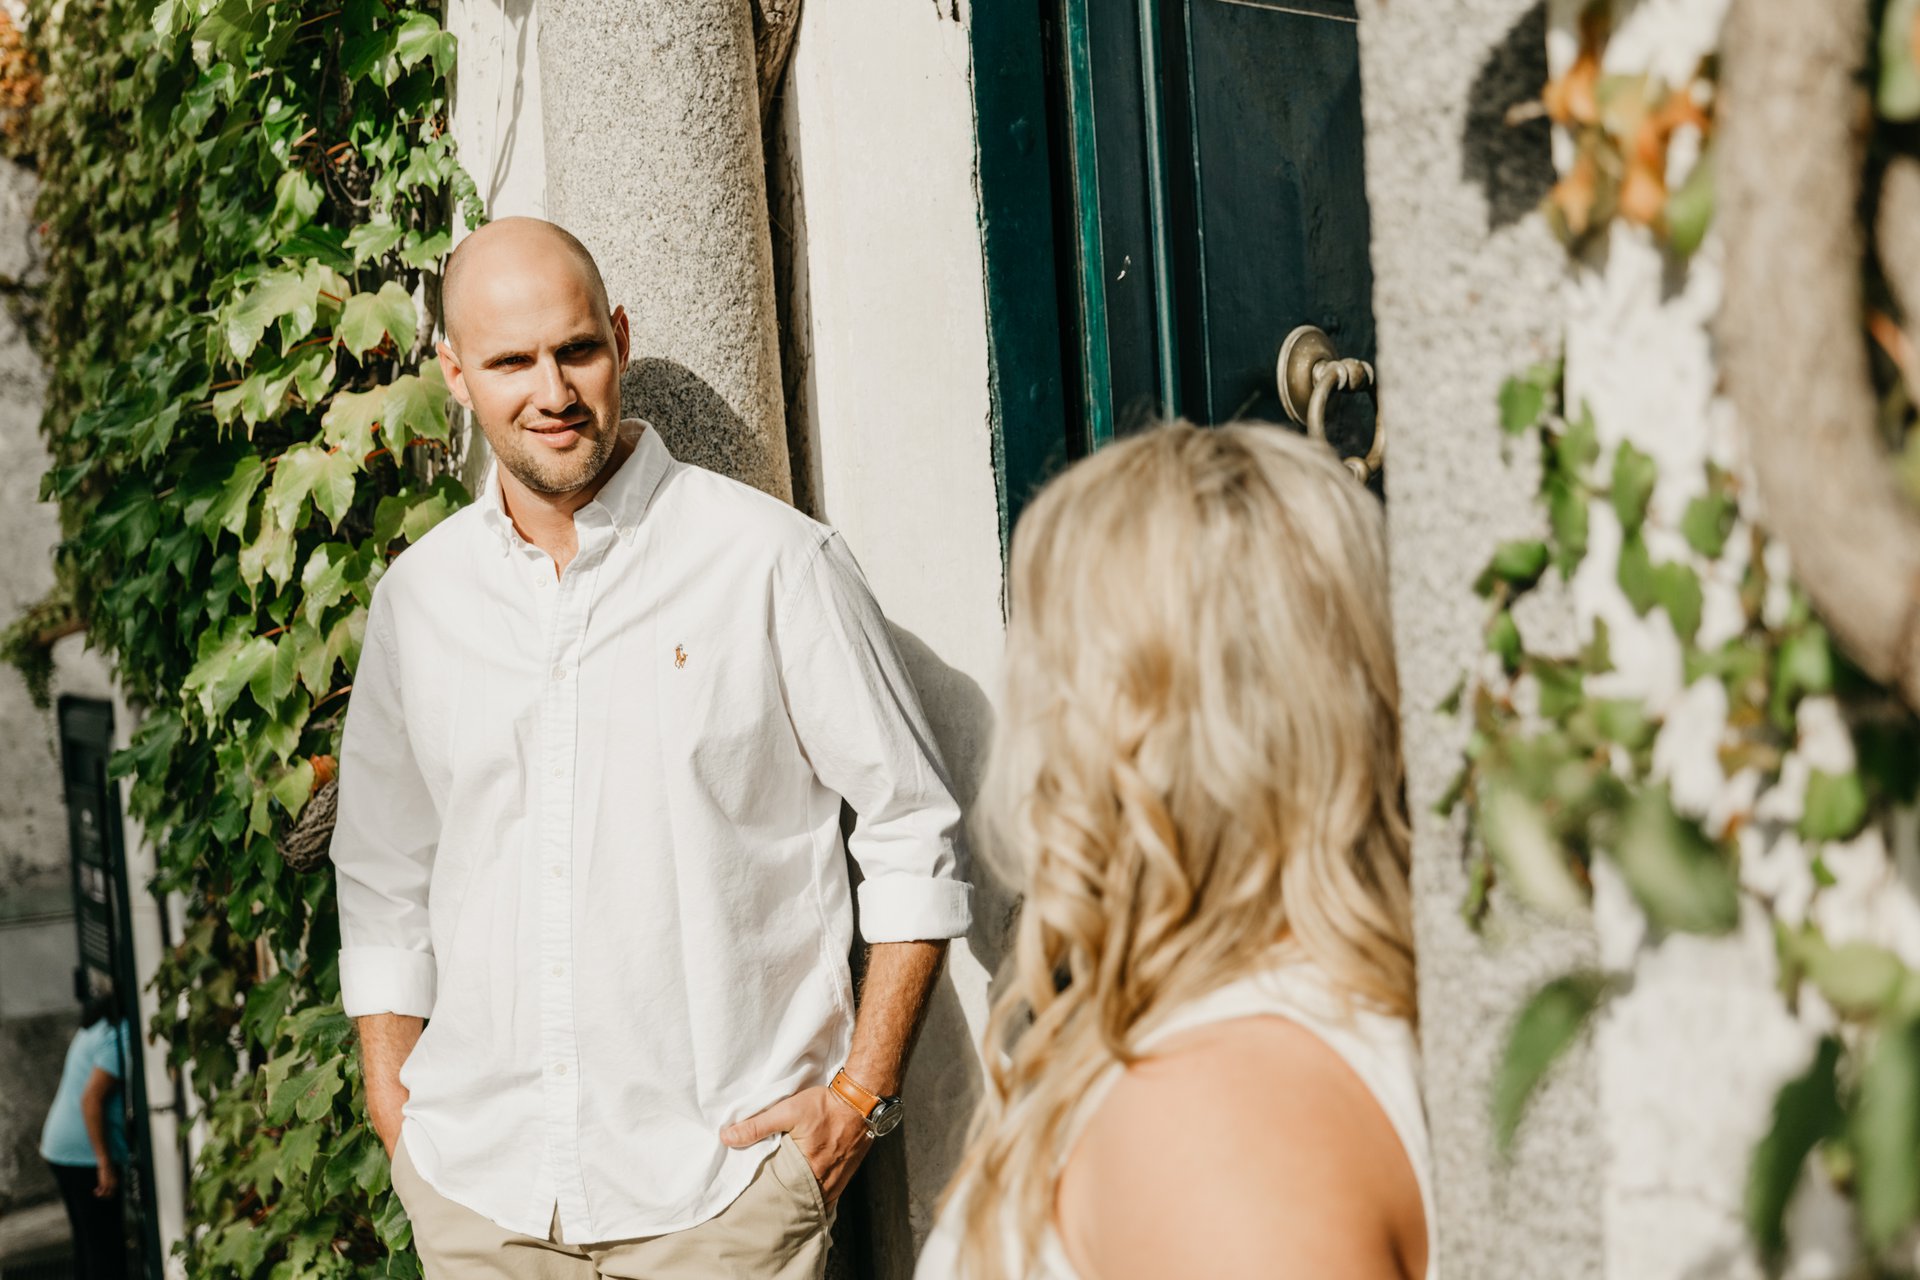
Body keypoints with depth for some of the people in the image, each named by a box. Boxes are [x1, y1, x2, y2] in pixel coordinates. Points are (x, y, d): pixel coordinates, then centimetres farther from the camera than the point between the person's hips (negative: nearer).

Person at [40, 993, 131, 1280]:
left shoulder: (101, 1026, 12)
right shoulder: (121, 1037, -18)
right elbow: (91, 1098, -23)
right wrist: (106, 1164, -22)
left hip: (60, 1147, 10)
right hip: (85, 1156, -10)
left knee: (86, 1243, 16)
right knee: (106, 1248, -6)